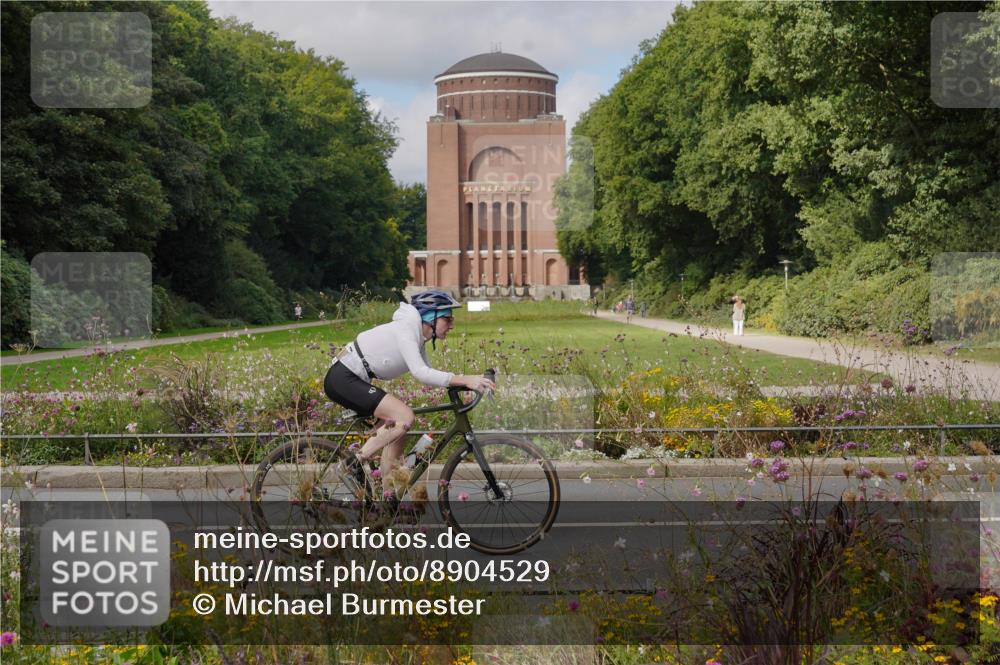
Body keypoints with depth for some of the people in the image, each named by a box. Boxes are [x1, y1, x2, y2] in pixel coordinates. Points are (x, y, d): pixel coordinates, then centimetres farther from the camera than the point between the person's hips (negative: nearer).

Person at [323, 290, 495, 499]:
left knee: (397, 431, 6)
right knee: (405, 417, -20)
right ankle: (357, 461, -10)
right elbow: (420, 373, -30)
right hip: (342, 378, -10)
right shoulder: (405, 330, -19)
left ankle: (388, 496, 10)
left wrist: (462, 382, -5)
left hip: (352, 380, 10)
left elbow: (427, 376, 10)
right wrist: (464, 380, -33)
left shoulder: (419, 336, 11)